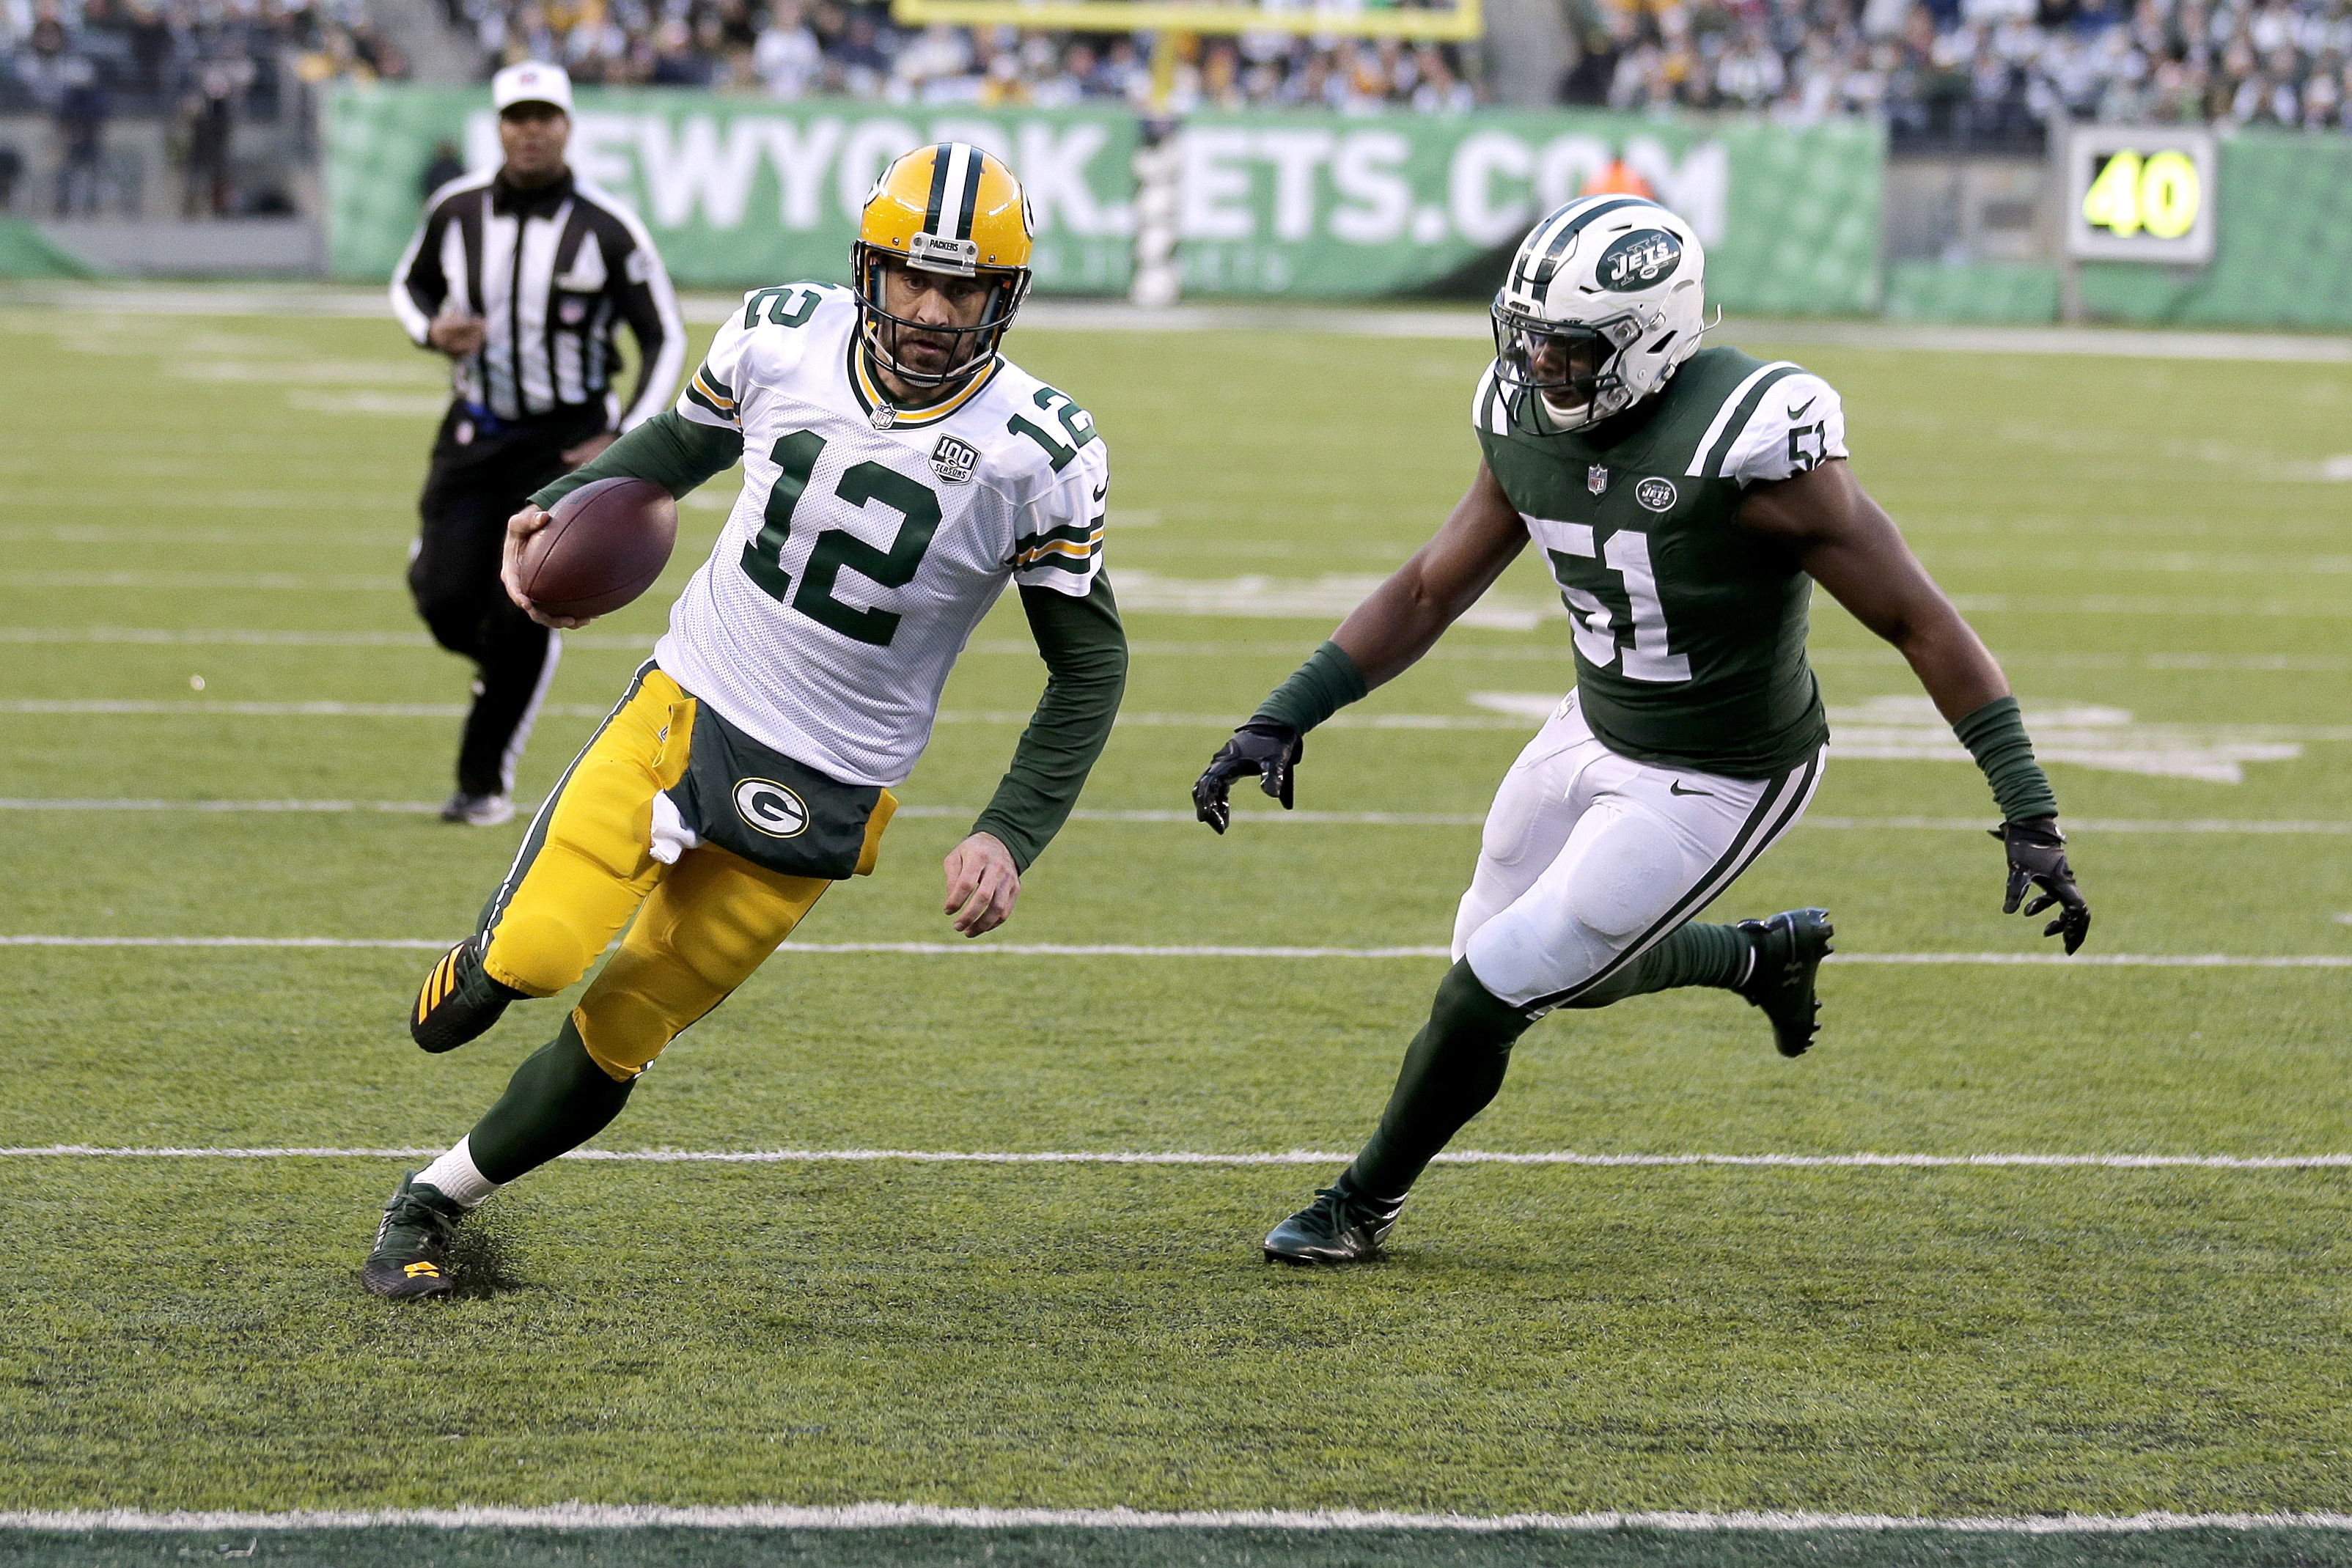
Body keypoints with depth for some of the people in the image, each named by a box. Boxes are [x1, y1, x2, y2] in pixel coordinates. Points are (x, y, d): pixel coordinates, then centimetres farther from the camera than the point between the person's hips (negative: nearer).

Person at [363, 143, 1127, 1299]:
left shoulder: (1038, 455, -12)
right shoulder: (785, 338, -6)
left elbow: (1089, 665, -1)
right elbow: (683, 442, 17)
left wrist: (1010, 837, -9)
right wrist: (567, 505, -1)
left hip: (815, 797, -1)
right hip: (683, 708, 1)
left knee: (619, 1039, 3)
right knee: (537, 956, -19)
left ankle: (438, 1199, 26)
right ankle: (468, 986, 17)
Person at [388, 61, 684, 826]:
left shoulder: (605, 229, -10)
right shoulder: (456, 210, -1)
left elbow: (664, 339, -2)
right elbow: (410, 284, 17)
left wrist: (627, 442, -11)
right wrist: (432, 329, -7)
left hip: (567, 440, -3)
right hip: (475, 434, 3)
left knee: (524, 615, -10)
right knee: (447, 603, -9)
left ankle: (486, 778, 7)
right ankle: (500, 664, 29)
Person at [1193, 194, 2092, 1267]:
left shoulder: (1749, 447, -31)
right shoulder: (1529, 427, -9)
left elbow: (1922, 626, -25)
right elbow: (1429, 591, 6)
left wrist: (2029, 813, -27)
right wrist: (1283, 719, -2)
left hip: (1710, 784, -7)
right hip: (1597, 731, 7)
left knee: (1493, 990, -6)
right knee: (1529, 961, 21)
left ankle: (1365, 1204, 20)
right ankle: (1768, 955, 41)